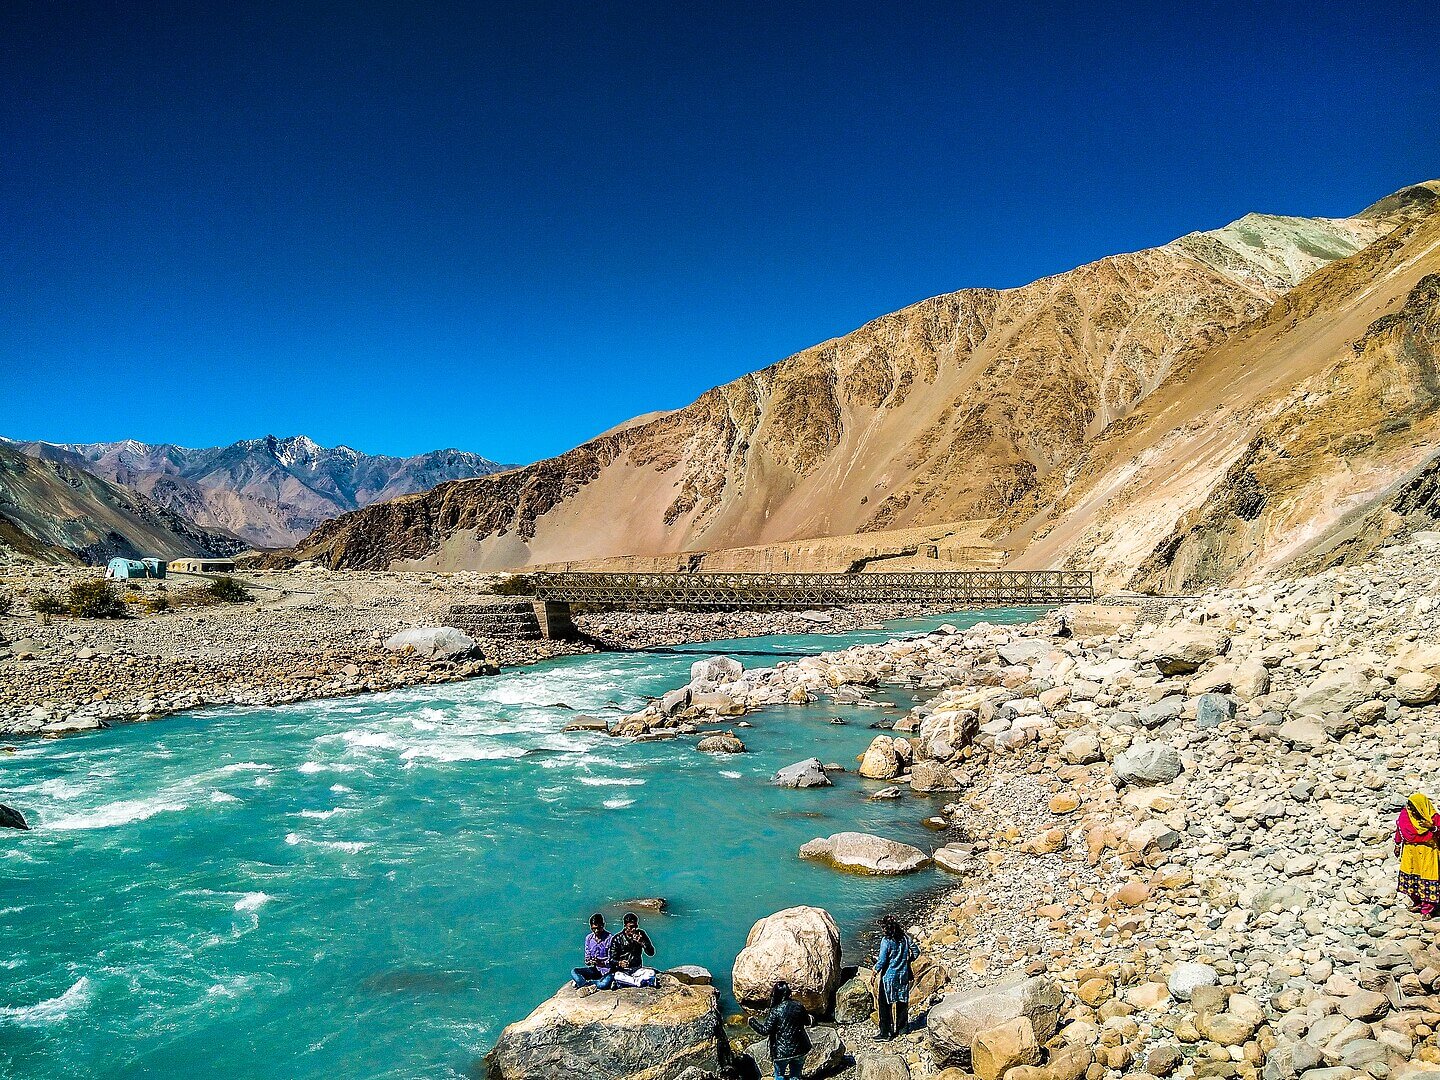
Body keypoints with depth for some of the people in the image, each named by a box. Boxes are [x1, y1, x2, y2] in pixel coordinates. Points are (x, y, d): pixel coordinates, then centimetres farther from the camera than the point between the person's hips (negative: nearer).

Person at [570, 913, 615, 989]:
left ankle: (582, 983, -16)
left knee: (604, 984, -36)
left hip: (607, 970, -4)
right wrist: (589, 962, -17)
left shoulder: (610, 938, -10)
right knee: (574, 972, -18)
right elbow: (587, 959, 7)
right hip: (594, 969, 5)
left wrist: (602, 963, -28)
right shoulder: (589, 938, 4)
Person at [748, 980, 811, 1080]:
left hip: (782, 1051, -4)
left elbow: (765, 1031, -17)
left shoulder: (775, 1011, -18)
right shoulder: (798, 1006, -4)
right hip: (800, 1049, 4)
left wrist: (753, 1021, -3)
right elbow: (807, 1021, 11)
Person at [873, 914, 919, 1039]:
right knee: (902, 1003, 20)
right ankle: (902, 1028, 32)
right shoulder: (905, 938, -3)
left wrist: (875, 973, -5)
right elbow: (916, 952, 6)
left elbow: (882, 961, -17)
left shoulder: (886, 941, -19)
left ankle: (886, 1033, 11)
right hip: (903, 976, 6)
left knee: (884, 1005, 6)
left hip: (888, 976, -6)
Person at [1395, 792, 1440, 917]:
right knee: (1410, 875, 9)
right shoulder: (1405, 815, -4)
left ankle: (1427, 909, 7)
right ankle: (1418, 903, 27)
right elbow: (1400, 830, 9)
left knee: (1427, 878, -3)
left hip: (1427, 853, -4)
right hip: (1410, 852, 4)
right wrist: (1397, 845, 15)